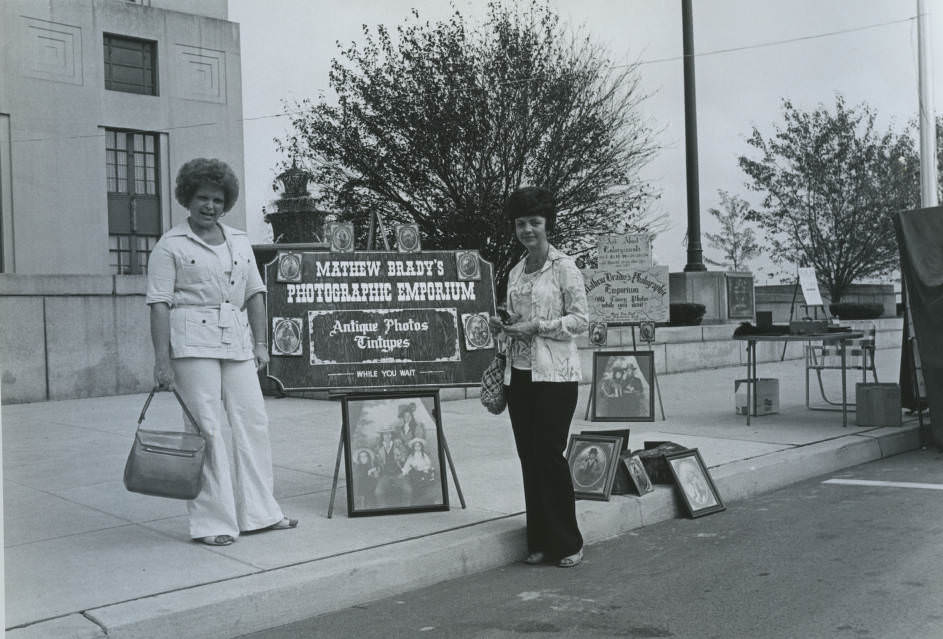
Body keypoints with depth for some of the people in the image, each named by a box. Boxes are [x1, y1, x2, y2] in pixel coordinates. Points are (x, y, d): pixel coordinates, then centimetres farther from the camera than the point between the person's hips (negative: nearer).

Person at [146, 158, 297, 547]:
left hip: (236, 341, 6)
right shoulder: (170, 246, 0)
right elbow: (159, 305, -6)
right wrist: (162, 360, -13)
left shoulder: (240, 242, 17)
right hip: (192, 342, -6)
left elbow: (255, 295, 18)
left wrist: (260, 344, 10)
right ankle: (211, 522, 3)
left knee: (253, 423, 5)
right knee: (206, 429, -6)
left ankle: (258, 513, 15)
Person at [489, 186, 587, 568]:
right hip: (518, 374, 6)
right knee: (529, 458, 6)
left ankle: (568, 543, 8)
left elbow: (580, 321, -8)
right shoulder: (516, 272, 15)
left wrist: (535, 326, -16)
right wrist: (503, 327, 3)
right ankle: (540, 541, 16)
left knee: (550, 456, -6)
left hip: (554, 374, -6)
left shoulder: (564, 267, -3)